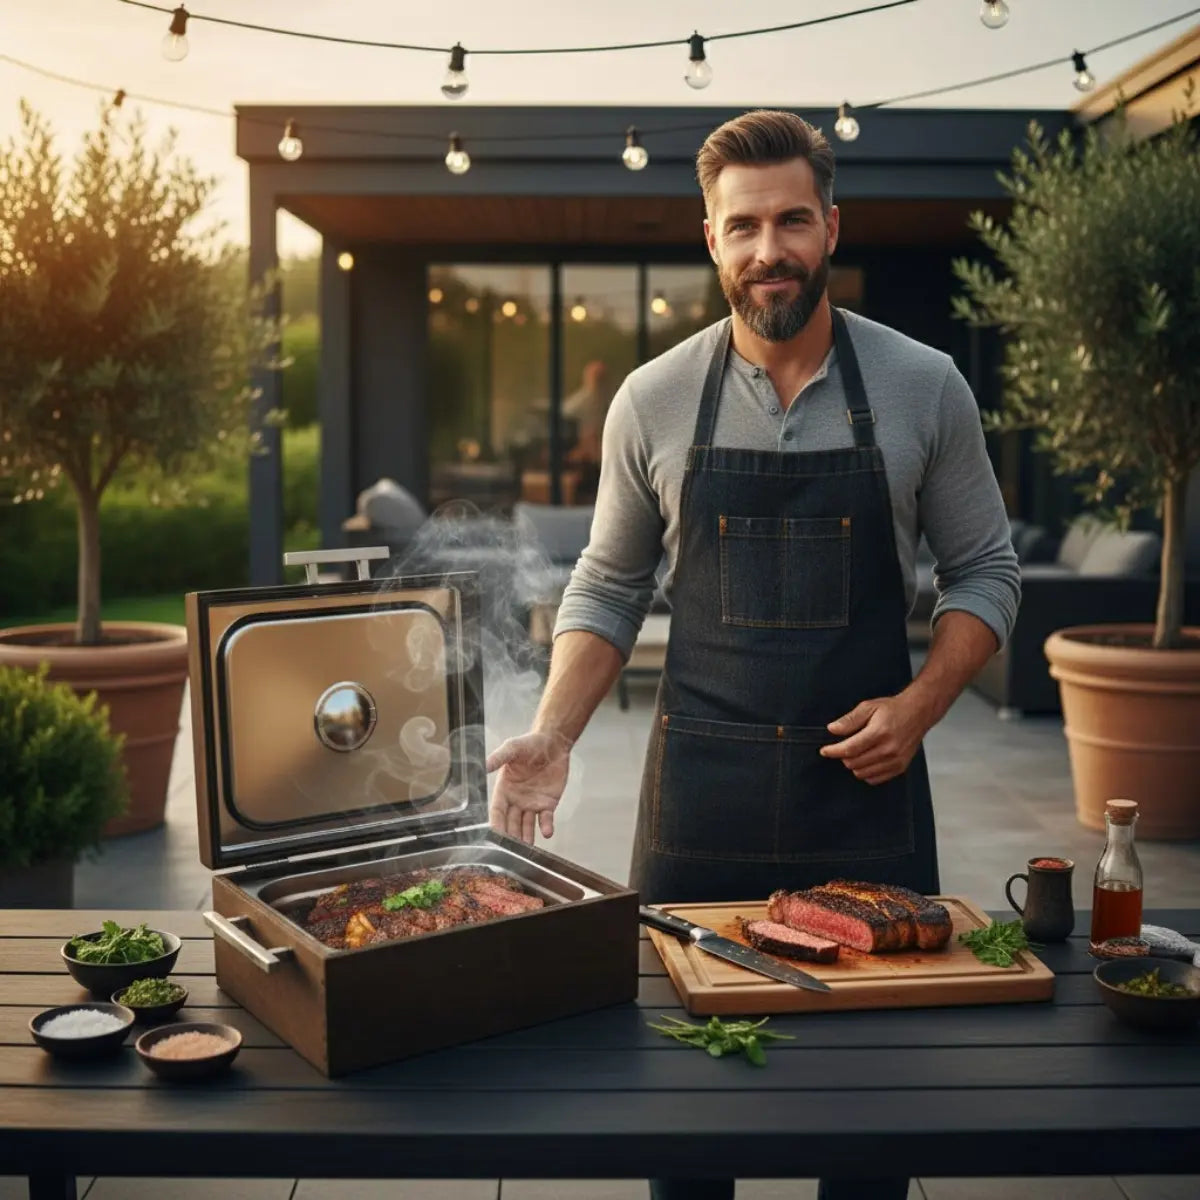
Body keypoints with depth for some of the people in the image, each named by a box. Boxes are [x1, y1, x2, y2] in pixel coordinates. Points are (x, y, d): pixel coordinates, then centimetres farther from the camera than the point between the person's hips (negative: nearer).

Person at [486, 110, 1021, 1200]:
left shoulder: (924, 387, -1)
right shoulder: (654, 401, 0)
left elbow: (984, 571, 5)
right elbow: (608, 586, 7)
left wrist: (921, 703, -11)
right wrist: (554, 734, -7)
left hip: (866, 780, 0)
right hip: (698, 784, 1)